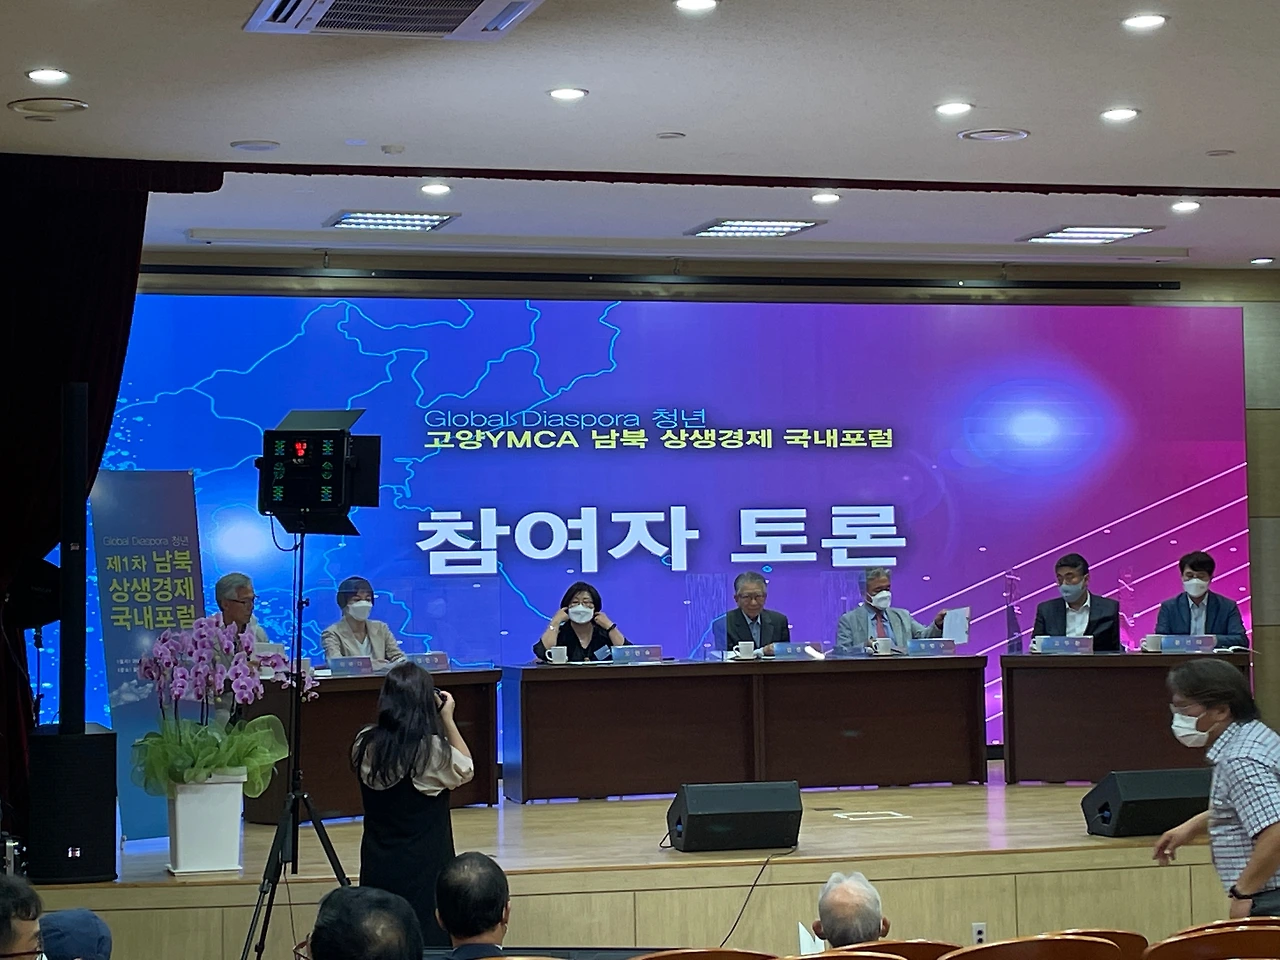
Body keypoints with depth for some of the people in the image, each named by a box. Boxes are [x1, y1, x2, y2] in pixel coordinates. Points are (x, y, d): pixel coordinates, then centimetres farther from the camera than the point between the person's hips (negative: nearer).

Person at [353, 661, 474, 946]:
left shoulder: (365, 745, -4)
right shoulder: (433, 751, -17)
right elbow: (466, 770, 2)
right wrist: (448, 719, 3)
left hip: (377, 866, 5)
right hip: (423, 868, -5)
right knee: (427, 941, 4)